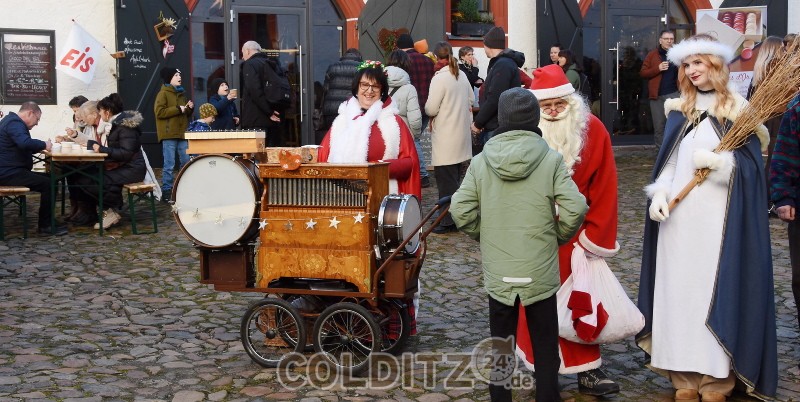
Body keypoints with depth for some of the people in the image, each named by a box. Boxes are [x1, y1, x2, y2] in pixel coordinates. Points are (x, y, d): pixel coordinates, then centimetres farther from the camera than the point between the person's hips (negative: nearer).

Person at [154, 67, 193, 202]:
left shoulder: (181, 93, 19)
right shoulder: (163, 93, -5)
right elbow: (159, 112, -16)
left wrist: (190, 108, 4)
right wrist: (178, 109, -15)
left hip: (182, 133, 7)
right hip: (169, 135, -7)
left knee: (186, 162, 7)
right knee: (169, 165, -7)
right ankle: (166, 191, -2)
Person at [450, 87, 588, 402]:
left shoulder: (481, 161, -3)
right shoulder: (551, 159, -8)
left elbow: (460, 211, -6)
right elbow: (575, 209, -14)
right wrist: (558, 236, 4)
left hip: (497, 272, 1)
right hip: (541, 272, -1)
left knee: (499, 345, 15)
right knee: (545, 348, 12)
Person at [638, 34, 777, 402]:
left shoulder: (737, 108, -1)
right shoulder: (679, 109, 11)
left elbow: (752, 163, -5)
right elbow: (667, 160, 10)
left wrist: (718, 160, -20)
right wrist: (659, 194, -5)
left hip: (719, 217, -4)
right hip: (678, 216, 4)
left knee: (716, 290, -3)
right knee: (678, 289, 5)